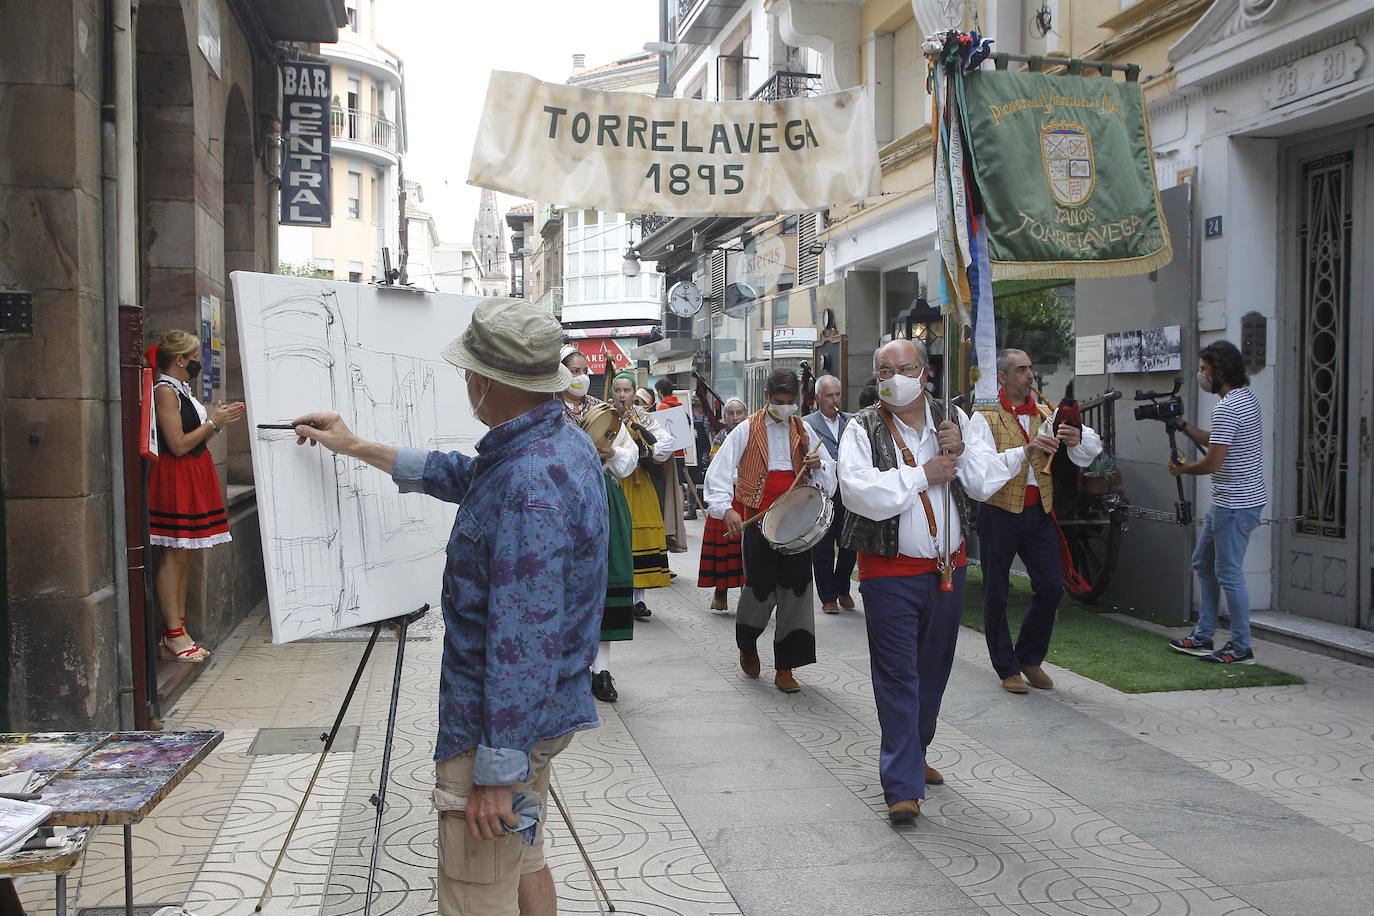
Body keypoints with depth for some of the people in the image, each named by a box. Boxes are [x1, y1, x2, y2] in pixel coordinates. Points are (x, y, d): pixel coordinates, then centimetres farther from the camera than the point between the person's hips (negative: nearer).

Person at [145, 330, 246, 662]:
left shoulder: (181, 390, 18)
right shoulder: (165, 391, -12)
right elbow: (178, 445, -17)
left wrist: (218, 420, 9)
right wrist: (213, 423, -9)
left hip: (194, 479, 10)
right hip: (175, 481, -10)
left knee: (185, 556, 10)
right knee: (174, 557, -6)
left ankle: (177, 629, 14)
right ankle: (173, 633, -2)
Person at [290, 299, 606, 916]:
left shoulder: (528, 488, -29)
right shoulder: (565, 441, 4)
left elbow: (523, 642, -30)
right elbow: (459, 476, 21)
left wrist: (497, 772, -25)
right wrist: (356, 447, 24)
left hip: (499, 722, -10)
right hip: (543, 713, 10)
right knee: (523, 860, 23)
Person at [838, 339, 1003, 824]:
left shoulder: (954, 419, 6)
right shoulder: (863, 429, -8)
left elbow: (985, 484, 4)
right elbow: (860, 493, -23)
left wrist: (960, 451, -14)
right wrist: (925, 475, -17)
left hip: (949, 565, 5)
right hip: (891, 571, -5)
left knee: (933, 670, 17)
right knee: (897, 675, -5)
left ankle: (913, 753, 36)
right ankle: (902, 786, -1)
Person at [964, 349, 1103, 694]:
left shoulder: (1046, 414, 9)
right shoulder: (985, 417, -6)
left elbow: (1093, 447, 5)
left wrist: (1077, 438, -18)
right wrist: (1026, 450, -34)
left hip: (1039, 512, 4)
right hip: (1000, 513, -4)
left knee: (1051, 586, 2)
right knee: (996, 594, 5)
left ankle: (1029, 657, 22)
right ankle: (1007, 668, 19)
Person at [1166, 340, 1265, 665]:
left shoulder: (1226, 408, -21)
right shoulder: (1247, 397, 12)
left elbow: (1213, 462, -22)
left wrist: (1183, 468, -4)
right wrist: (1182, 425, 18)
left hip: (1235, 504, -11)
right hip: (1228, 501, 11)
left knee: (1229, 573, -3)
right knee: (1203, 562, 17)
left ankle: (1241, 647, 5)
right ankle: (1202, 637, 24)